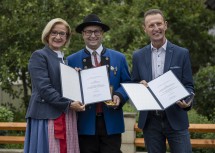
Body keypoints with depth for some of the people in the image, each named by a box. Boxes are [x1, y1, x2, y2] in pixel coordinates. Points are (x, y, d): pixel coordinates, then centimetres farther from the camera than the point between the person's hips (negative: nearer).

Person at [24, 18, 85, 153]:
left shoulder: (66, 59, 20)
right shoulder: (39, 56, -3)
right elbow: (44, 88, -13)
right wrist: (68, 104, -16)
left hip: (67, 118, 7)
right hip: (47, 116, -7)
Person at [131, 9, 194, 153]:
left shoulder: (182, 54, 1)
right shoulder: (138, 56, 7)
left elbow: (189, 86, 2)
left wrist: (186, 102, -19)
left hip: (176, 119, -2)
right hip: (150, 121, 2)